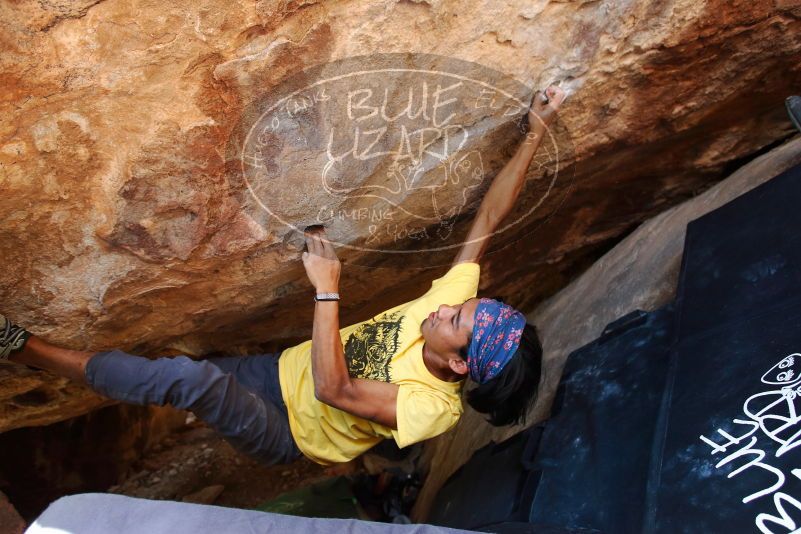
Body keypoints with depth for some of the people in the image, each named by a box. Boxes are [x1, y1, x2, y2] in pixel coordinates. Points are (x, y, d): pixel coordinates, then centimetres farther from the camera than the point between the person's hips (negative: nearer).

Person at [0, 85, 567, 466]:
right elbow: (486, 221, -15)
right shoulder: (451, 299, -14)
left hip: (287, 432, -7)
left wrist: (327, 290, -39)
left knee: (195, 378, -31)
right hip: (282, 370, 7)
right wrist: (534, 135, -19)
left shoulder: (434, 407, -29)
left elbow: (333, 389, -36)